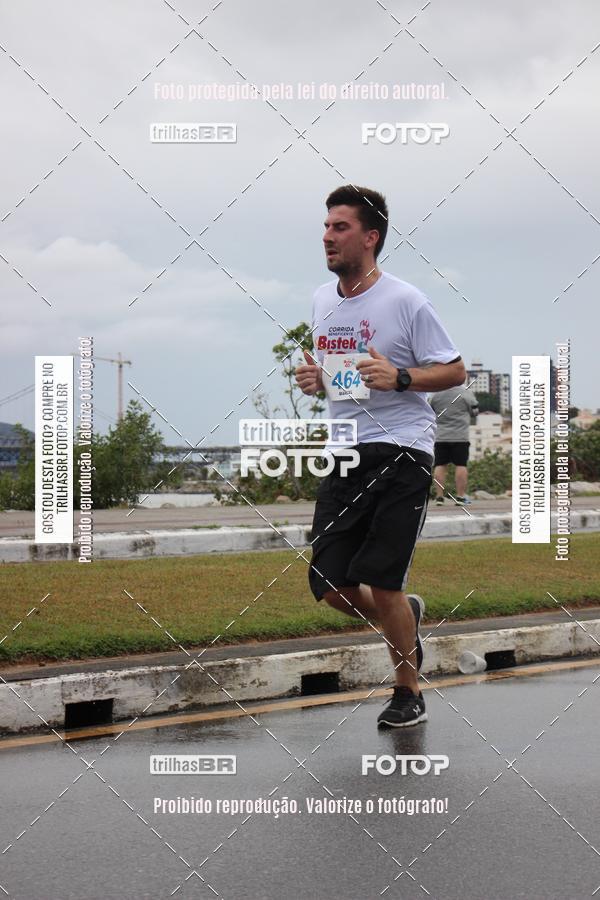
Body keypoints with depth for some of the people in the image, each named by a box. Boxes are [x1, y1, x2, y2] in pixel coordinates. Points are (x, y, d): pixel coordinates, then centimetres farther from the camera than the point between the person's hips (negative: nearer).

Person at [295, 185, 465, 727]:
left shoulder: (405, 302, -8)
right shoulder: (322, 301, 11)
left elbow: (455, 371, -5)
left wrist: (399, 377, -21)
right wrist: (314, 378, 3)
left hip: (401, 454, -6)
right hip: (344, 455, 6)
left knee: (381, 584, -8)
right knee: (329, 585, 1)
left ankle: (409, 694, 13)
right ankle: (406, 617, 33)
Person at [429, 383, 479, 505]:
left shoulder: (435, 393, 2)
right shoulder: (465, 391, -7)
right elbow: (474, 411, 0)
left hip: (440, 436, 3)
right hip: (460, 436, -3)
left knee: (440, 465, 6)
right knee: (461, 465, 1)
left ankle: (439, 496, 4)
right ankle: (460, 496, -2)